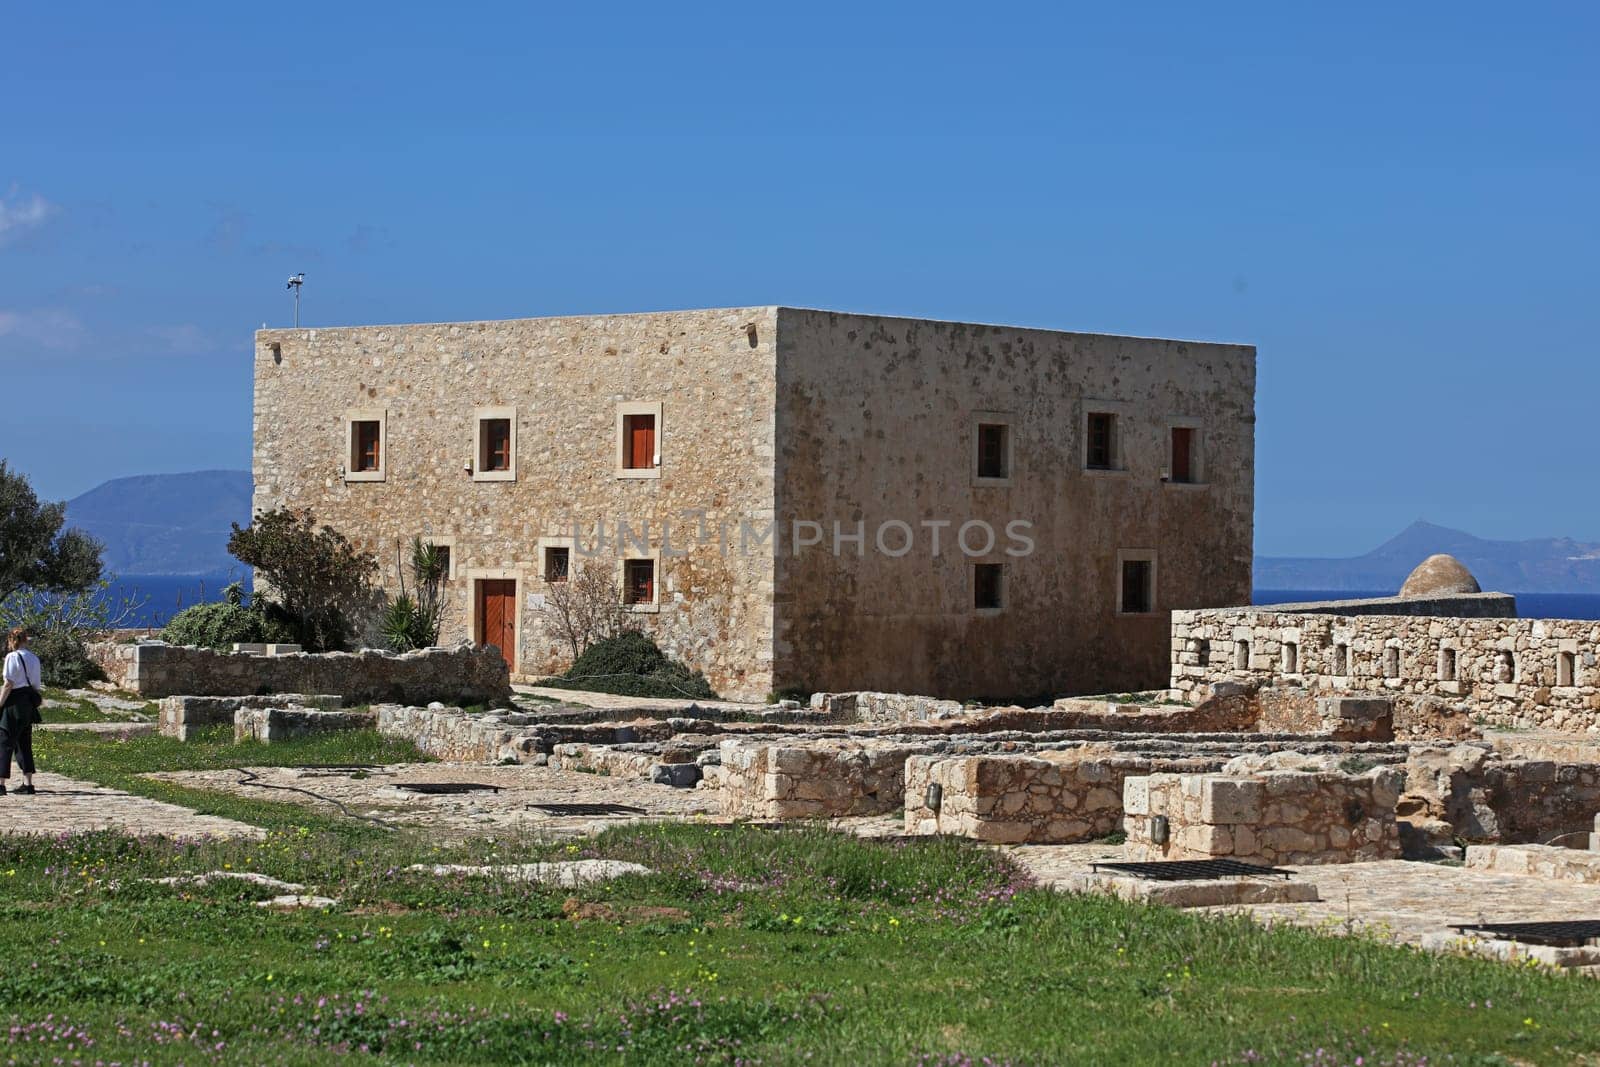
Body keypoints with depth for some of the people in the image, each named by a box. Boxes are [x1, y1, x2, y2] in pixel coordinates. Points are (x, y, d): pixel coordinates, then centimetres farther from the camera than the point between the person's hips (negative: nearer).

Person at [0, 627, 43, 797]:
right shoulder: (34, 658, 10)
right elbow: (37, 685, 13)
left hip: (15, 702, -7)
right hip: (29, 703, 7)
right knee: (24, 743, 13)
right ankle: (27, 783, 10)